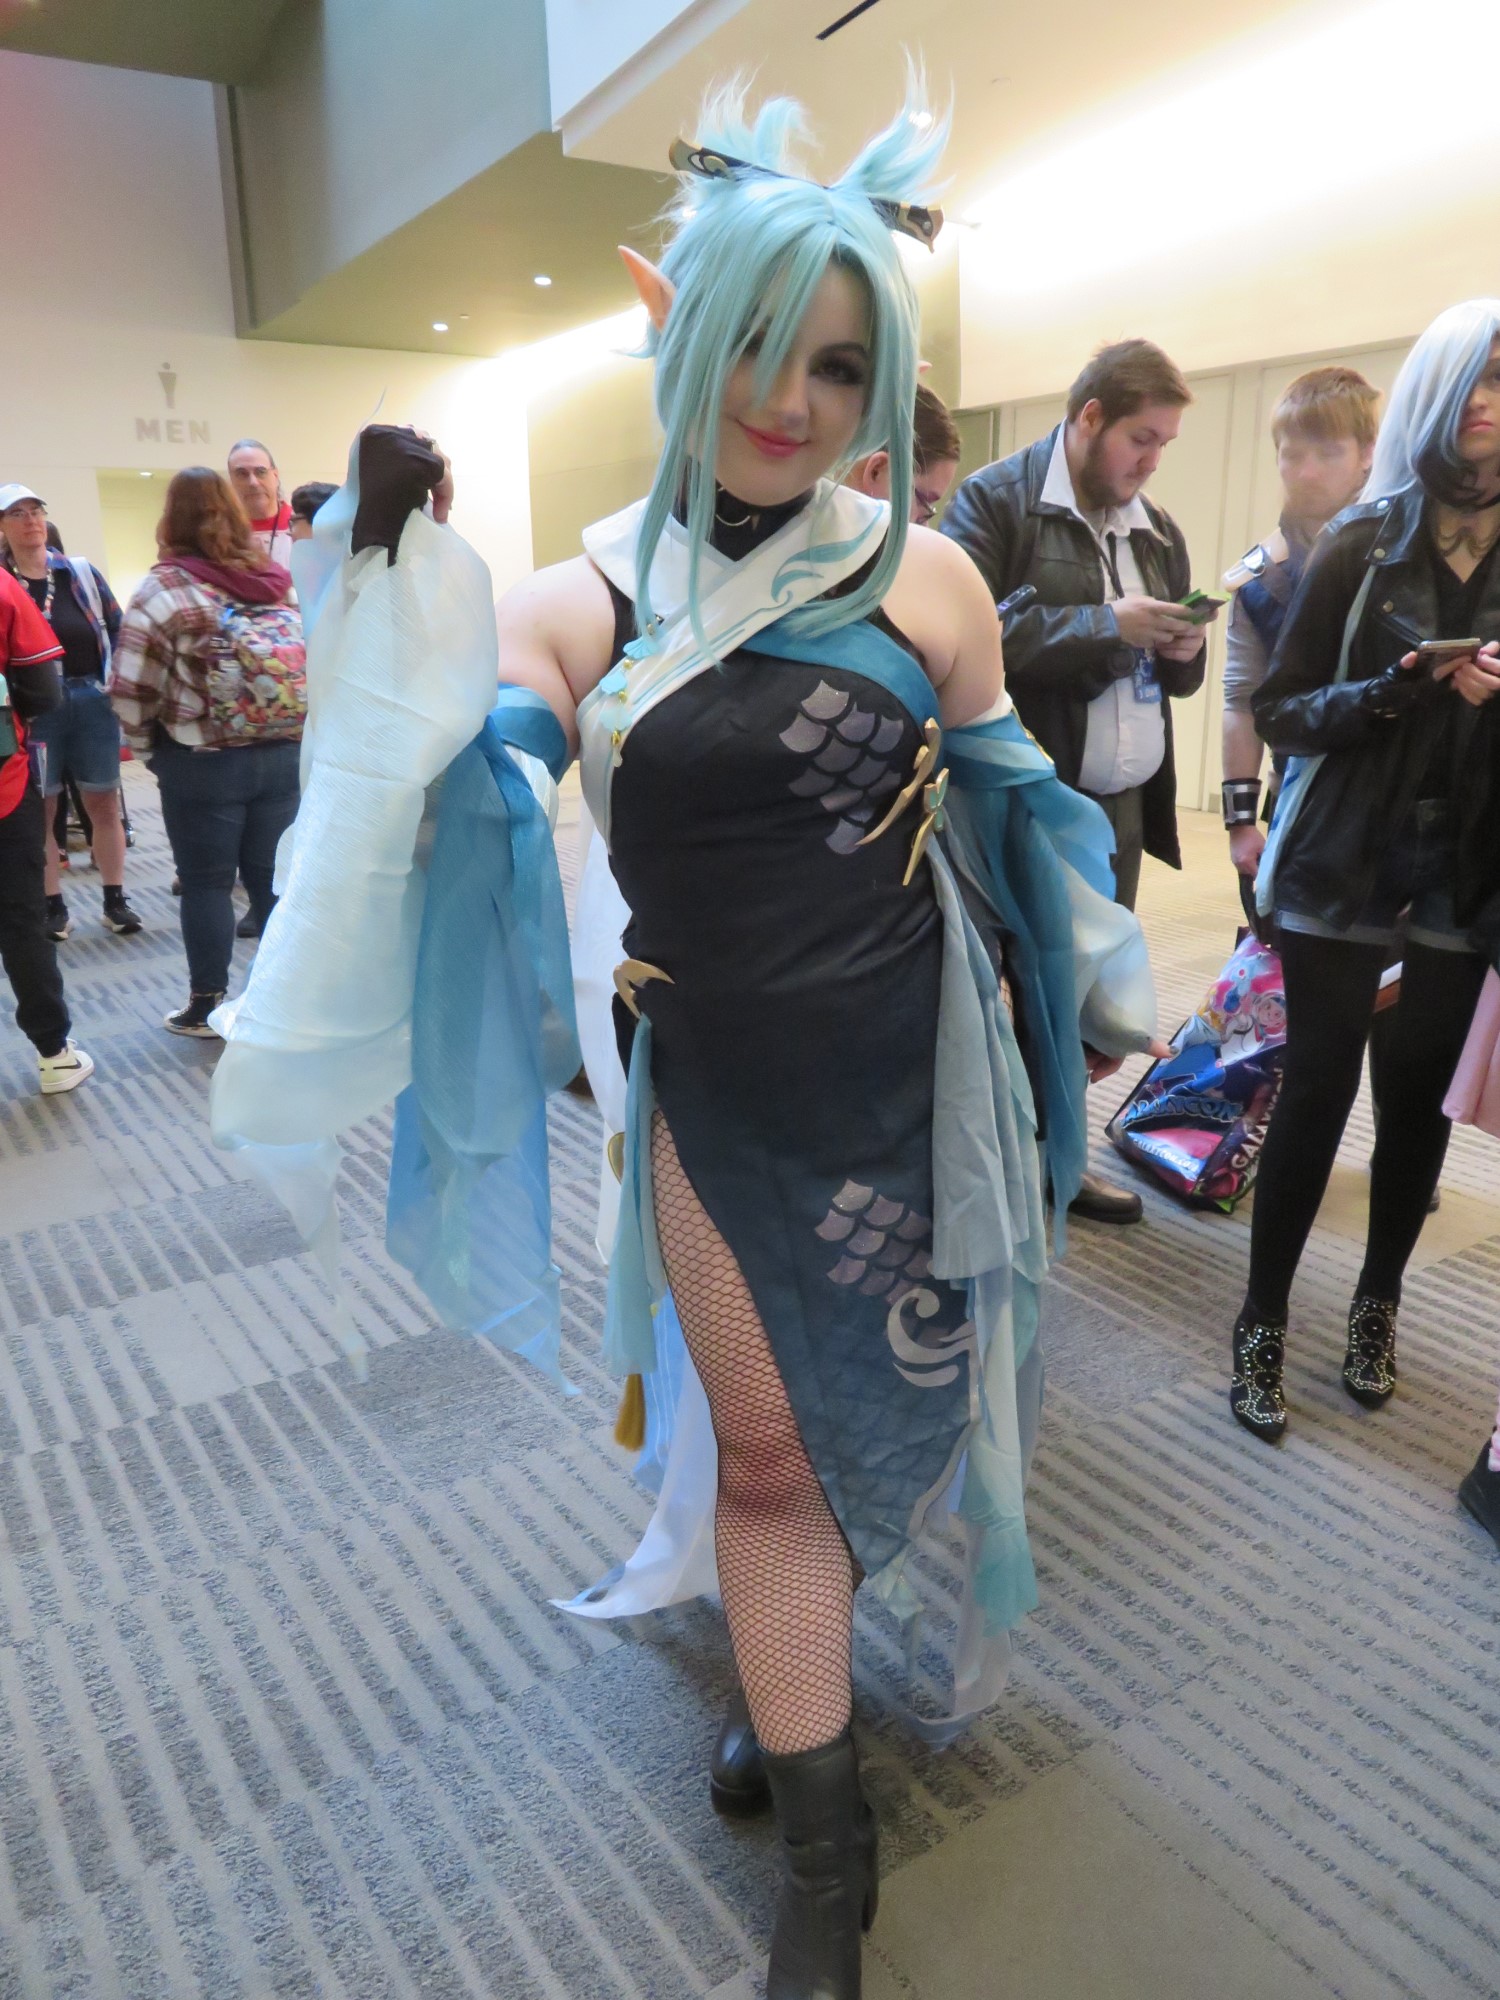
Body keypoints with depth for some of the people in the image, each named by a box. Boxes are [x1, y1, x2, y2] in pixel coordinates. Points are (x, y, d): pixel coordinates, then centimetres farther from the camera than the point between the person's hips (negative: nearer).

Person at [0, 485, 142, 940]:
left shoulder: (80, 571, 6)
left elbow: (117, 628, 9)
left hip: (91, 696, 1)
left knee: (104, 803, 5)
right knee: (40, 809, 5)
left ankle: (115, 900, 15)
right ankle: (54, 907, 14)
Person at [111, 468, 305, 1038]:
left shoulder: (164, 589, -8)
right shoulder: (276, 581, 6)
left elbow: (131, 687, -10)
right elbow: (313, 660, 5)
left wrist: (149, 746, 5)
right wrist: (286, 733, 11)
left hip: (201, 763, -4)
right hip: (283, 754, 4)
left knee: (206, 882, 7)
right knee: (274, 876, 13)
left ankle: (207, 1006, 15)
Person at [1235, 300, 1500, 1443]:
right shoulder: (1363, 547, -2)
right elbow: (1281, 714, -4)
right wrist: (1397, 690, -20)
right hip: (1345, 872, -2)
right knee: (1317, 1095, 1)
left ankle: (1378, 1304, 29)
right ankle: (1265, 1320, 17)